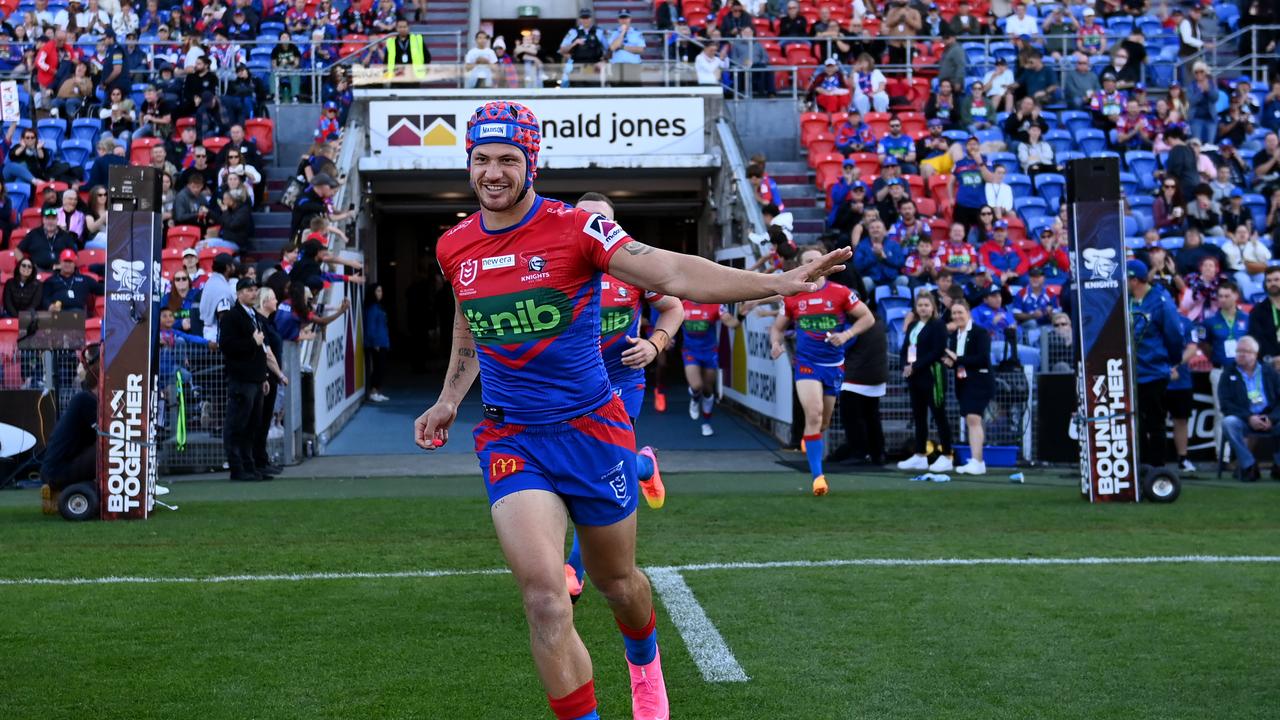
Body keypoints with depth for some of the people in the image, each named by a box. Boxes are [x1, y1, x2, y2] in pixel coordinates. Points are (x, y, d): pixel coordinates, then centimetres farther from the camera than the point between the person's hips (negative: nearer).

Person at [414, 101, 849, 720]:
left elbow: (674, 275, -23)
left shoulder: (575, 228, -12)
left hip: (590, 429, -2)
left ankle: (644, 667, 50)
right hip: (510, 439, 2)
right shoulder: (454, 247, 2)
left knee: (617, 584, 16)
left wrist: (776, 282, -34)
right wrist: (449, 400, 20)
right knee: (545, 598, -15)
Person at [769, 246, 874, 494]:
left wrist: (847, 335, -16)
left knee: (823, 421, 14)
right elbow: (777, 327, 11)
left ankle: (810, 438, 50)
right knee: (813, 415, -19)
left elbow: (868, 317, -1)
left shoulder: (840, 292, -5)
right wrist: (775, 343, -12)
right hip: (806, 363, -1)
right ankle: (817, 476, -16)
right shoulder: (792, 298, -1)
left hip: (834, 365, 1)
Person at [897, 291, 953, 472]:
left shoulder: (938, 325, -7)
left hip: (932, 375, -8)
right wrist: (905, 366, -5)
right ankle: (920, 456, 17)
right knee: (919, 416, 11)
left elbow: (937, 352, -16)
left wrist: (916, 366, -16)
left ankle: (946, 457, -1)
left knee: (939, 415, -4)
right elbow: (904, 349, 14)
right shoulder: (912, 325, 16)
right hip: (914, 376, 8)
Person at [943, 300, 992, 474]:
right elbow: (951, 357, 17)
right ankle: (975, 461, 15)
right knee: (970, 421, 10)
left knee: (973, 419, -18)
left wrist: (958, 360, -18)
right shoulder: (953, 336, 14)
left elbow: (983, 358, -18)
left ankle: (977, 462, -21)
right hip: (962, 382, 8)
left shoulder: (980, 332, -8)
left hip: (979, 381, -8)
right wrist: (949, 362, -7)